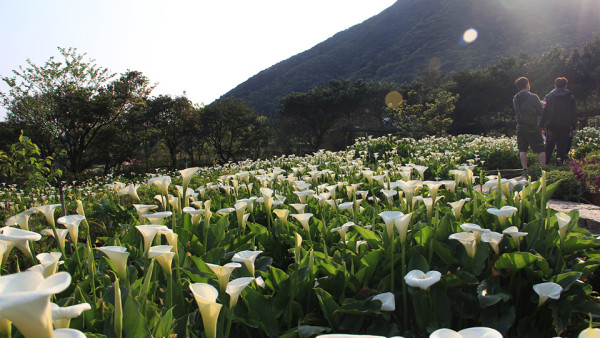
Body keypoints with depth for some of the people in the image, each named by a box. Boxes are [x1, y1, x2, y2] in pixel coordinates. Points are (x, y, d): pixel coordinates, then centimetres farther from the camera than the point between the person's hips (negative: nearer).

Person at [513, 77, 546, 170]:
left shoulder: (515, 99, 4)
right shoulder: (533, 97, -10)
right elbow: (541, 111, -5)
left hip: (520, 127, 4)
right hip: (533, 128, -4)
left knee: (522, 150, 6)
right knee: (541, 149, 4)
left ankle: (524, 169, 2)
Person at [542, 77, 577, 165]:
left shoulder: (548, 96, 1)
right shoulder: (570, 97, 3)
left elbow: (544, 112, 1)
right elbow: (574, 113, 5)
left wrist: (542, 125, 7)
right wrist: (574, 127, 10)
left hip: (551, 126, 0)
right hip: (565, 127, 0)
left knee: (549, 147, 9)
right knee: (562, 148, 5)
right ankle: (559, 164, 5)